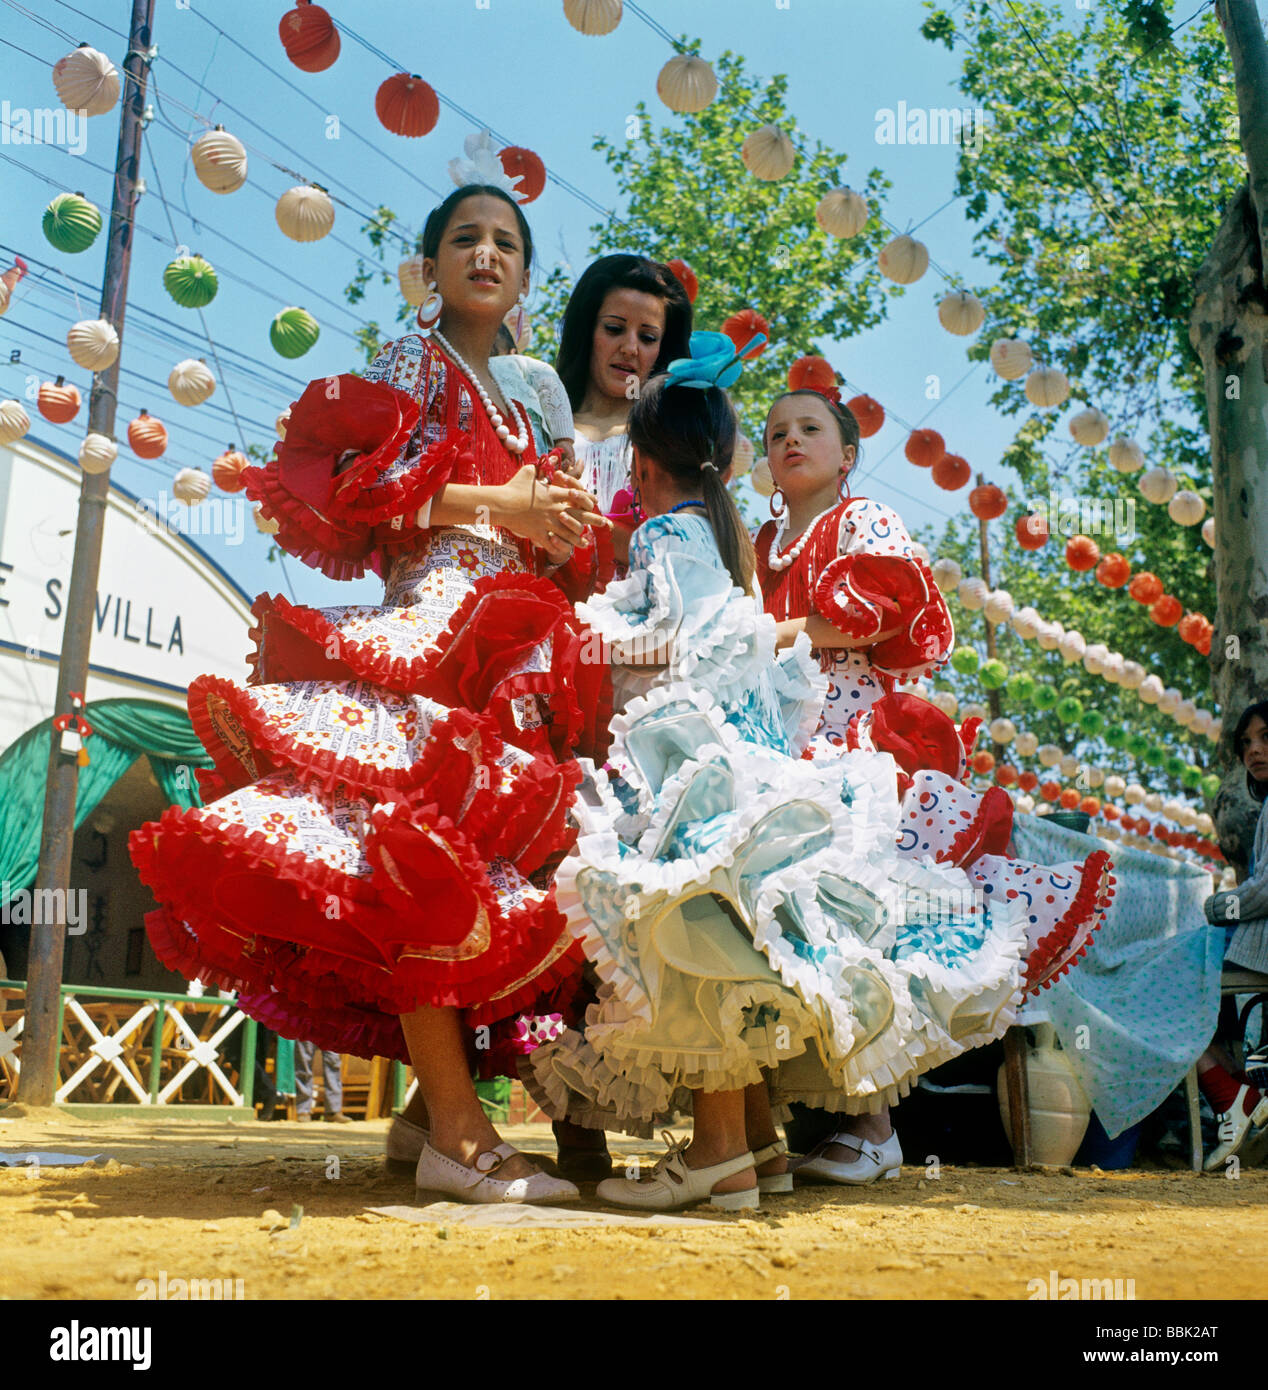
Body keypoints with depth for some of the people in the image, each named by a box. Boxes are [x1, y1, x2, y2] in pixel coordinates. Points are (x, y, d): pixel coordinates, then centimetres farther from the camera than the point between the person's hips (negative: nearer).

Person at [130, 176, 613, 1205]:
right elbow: (360, 483, -6)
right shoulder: (415, 363, 9)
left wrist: (564, 531, 7)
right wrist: (500, 505, -5)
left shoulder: (521, 400, 29)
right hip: (428, 629, -7)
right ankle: (460, 1131, -20)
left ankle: (439, 1108, 4)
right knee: (431, 857, -21)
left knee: (491, 867, 0)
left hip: (512, 657, 8)